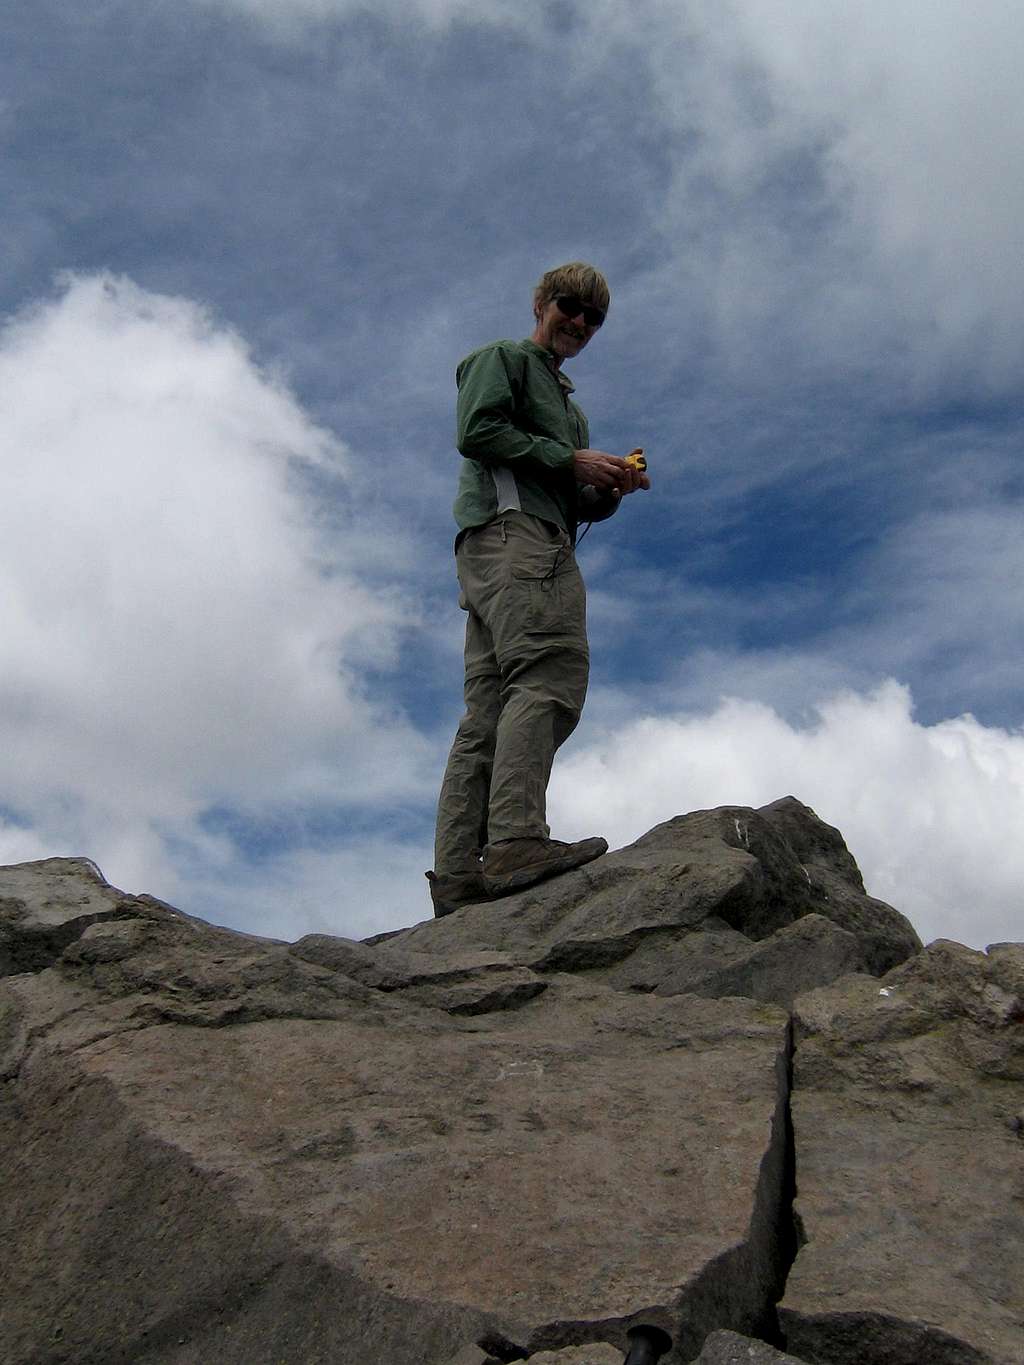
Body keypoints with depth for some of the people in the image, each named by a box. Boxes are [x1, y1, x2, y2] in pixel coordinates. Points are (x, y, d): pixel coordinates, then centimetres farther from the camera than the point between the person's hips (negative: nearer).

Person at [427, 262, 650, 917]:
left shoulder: (568, 403, 37)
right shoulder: (503, 358, 13)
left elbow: (577, 507, 30)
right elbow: (477, 432, -6)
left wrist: (610, 488, 8)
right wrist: (571, 460, -5)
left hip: (546, 542, 8)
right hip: (509, 526, -8)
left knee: (488, 717, -3)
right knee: (550, 672, -27)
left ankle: (458, 872, -10)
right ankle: (517, 838, -39)